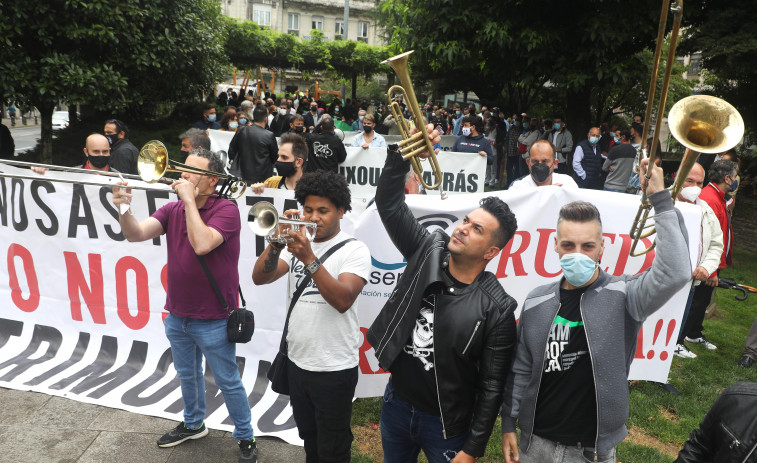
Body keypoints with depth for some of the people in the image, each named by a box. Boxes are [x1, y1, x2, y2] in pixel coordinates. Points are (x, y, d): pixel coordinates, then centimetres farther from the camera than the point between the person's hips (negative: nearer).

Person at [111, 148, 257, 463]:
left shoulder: (226, 209, -17)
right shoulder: (172, 210, 2)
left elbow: (201, 244, -32)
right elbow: (136, 234, -8)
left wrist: (189, 199, -26)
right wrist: (124, 210, -27)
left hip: (212, 319, -6)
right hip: (177, 315, 7)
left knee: (228, 381, 7)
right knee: (187, 375, 25)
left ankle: (245, 437, 27)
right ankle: (193, 424, 48)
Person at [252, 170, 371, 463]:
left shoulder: (354, 250, -11)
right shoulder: (297, 242, 3)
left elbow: (343, 300, -26)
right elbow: (259, 278, -8)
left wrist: (309, 259, -32)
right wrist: (276, 243, -24)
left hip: (334, 369, -5)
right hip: (297, 361, 5)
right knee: (309, 439, 24)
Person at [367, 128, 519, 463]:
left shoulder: (496, 308, -19)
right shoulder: (427, 252, -8)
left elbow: (492, 386, -15)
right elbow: (389, 203, -12)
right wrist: (403, 151, -25)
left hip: (444, 424, -4)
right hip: (396, 403, 5)